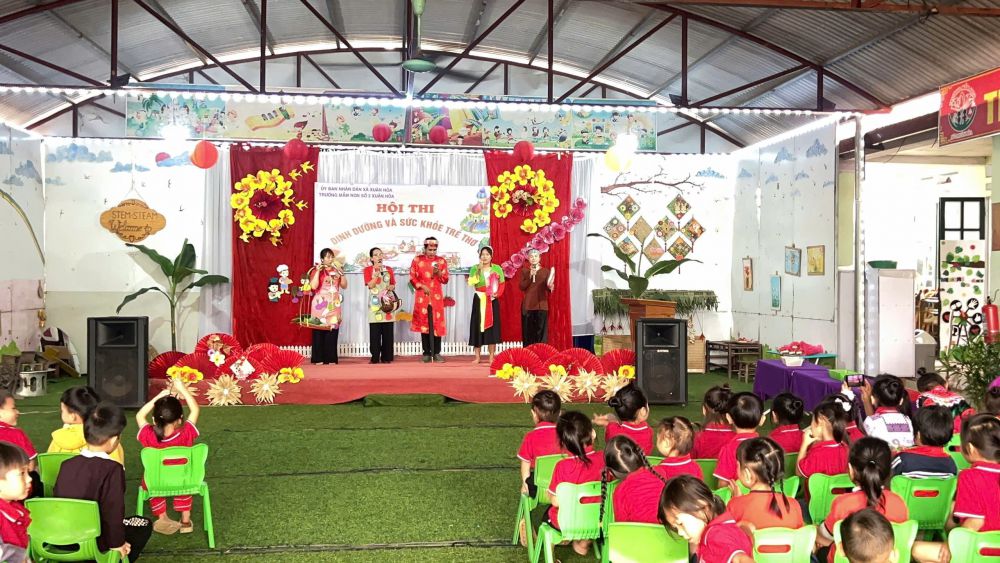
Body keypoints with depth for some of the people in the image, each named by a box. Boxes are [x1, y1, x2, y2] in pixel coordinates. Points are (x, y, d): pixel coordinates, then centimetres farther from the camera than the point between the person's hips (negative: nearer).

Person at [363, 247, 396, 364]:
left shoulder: (389, 269, 12)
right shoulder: (368, 269, 3)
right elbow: (370, 285, -10)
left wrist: (392, 287, -6)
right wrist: (377, 271, -15)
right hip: (375, 303, -2)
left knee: (388, 332, 0)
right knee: (375, 332, -5)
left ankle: (386, 357, 5)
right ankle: (375, 357, -1)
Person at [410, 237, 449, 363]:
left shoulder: (441, 261, 5)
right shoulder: (417, 260, 2)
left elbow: (445, 280, 4)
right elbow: (412, 278, 2)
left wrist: (439, 273, -15)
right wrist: (422, 286, -12)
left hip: (437, 297, 1)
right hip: (422, 297, -1)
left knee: (437, 324, -1)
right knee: (423, 323, 0)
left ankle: (436, 353, 6)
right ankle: (427, 353, 7)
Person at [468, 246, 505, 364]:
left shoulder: (497, 268, 5)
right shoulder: (475, 268, 3)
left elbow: (502, 284, 3)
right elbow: (471, 283, -11)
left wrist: (497, 294, -14)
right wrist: (479, 270, -18)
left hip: (493, 301, 1)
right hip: (479, 300, 0)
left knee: (492, 325, 0)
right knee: (478, 325, -1)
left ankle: (492, 356, 6)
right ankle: (477, 356, 5)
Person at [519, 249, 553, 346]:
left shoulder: (546, 271, 8)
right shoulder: (524, 271, 8)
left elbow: (548, 287, 2)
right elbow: (521, 287, -3)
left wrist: (550, 287, -21)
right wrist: (530, 276, -14)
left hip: (541, 306, 0)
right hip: (528, 306, 0)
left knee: (541, 331, -3)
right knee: (528, 332, -1)